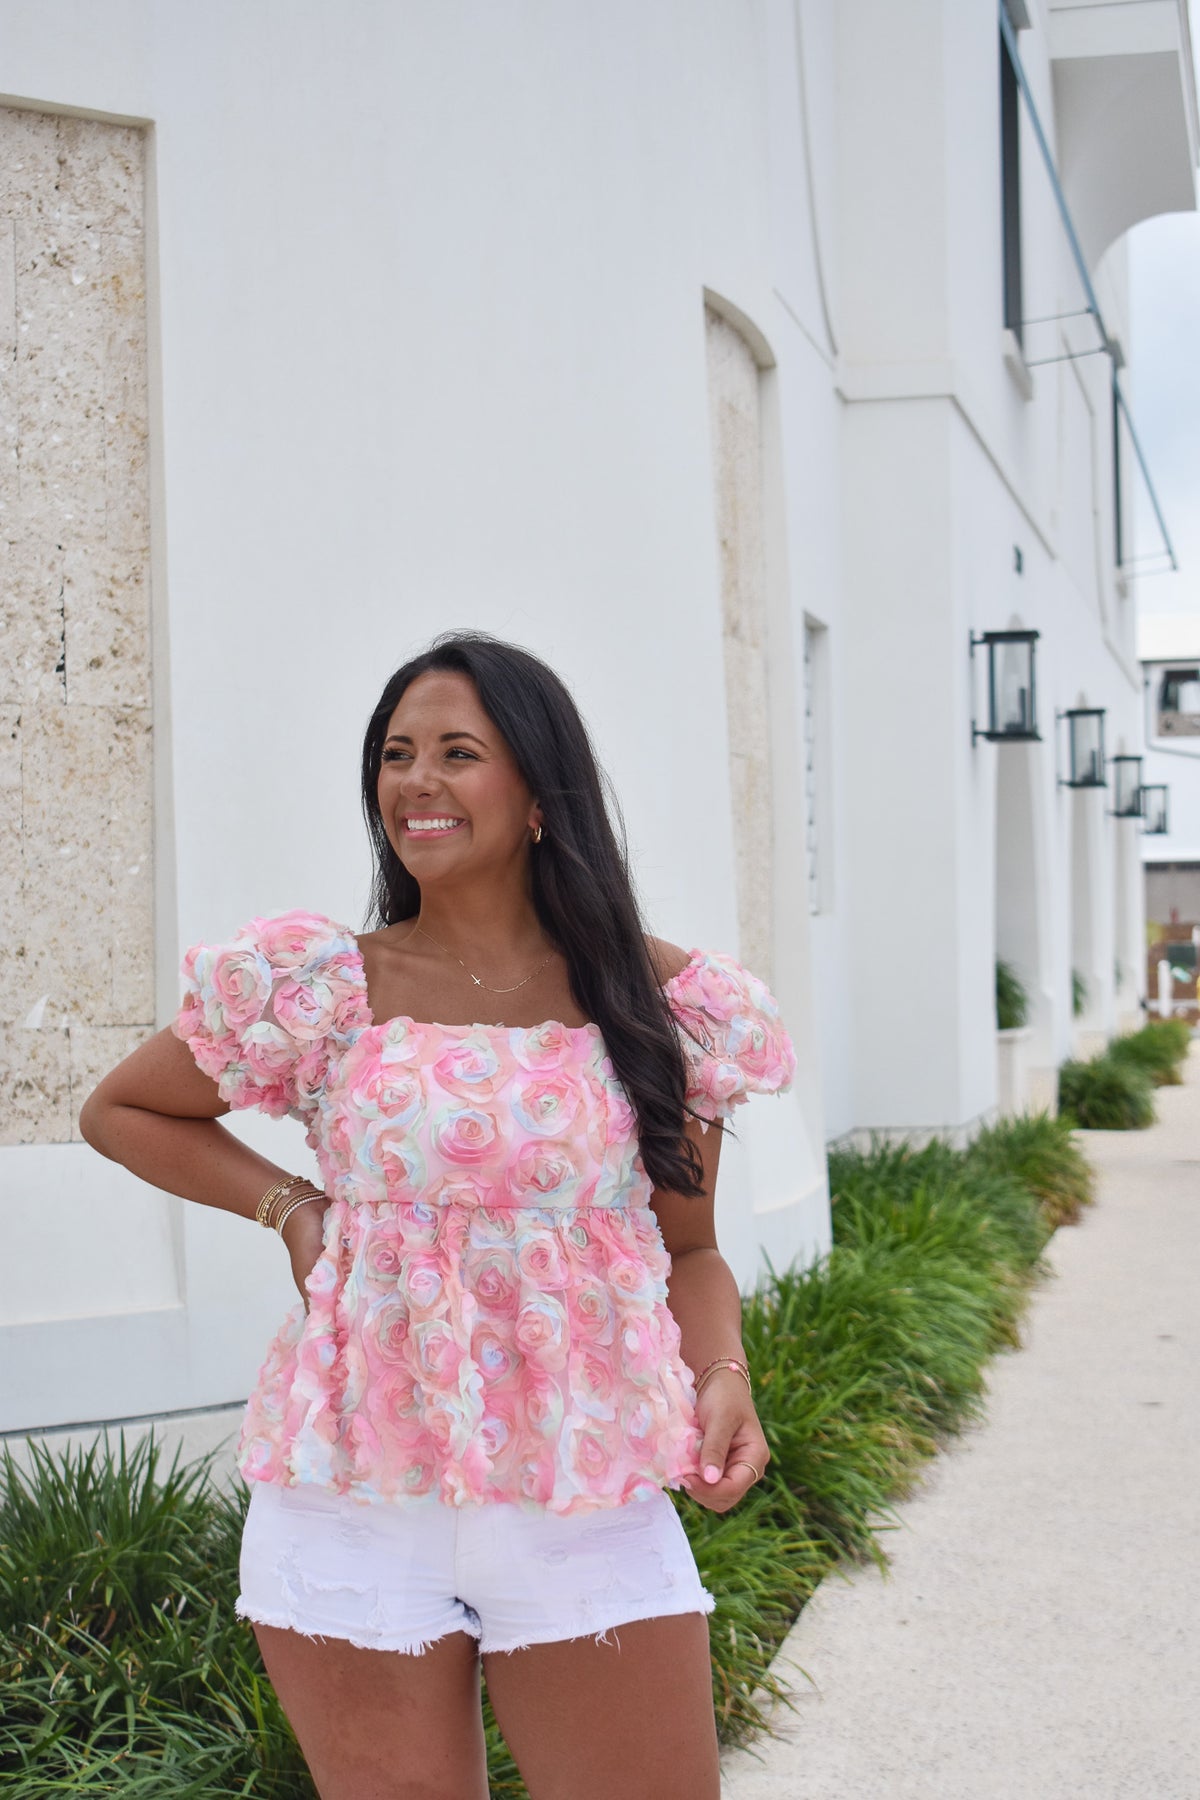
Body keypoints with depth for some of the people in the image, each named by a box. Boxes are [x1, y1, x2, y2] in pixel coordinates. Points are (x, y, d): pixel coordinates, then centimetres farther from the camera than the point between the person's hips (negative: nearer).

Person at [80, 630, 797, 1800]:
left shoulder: (663, 1003, 0)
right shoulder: (318, 988, -2)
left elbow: (687, 1251, 10)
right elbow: (119, 1112, 13)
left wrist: (723, 1376, -9)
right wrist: (289, 1207, 1)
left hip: (589, 1511, 0)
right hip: (355, 1508, 0)